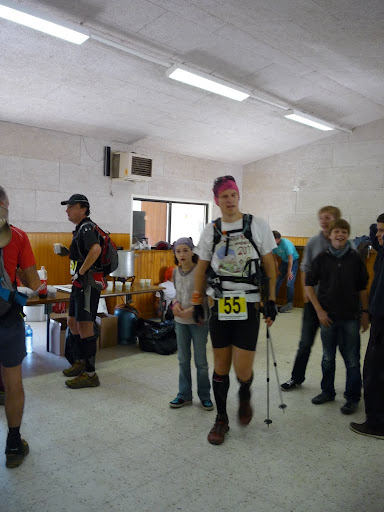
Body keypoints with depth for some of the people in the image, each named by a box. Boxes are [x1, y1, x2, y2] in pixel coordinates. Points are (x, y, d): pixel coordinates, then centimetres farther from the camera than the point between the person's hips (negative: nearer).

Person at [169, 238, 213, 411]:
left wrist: (191, 311, -22)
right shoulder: (176, 272, 4)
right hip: (180, 321, 5)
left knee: (200, 361, 6)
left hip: (198, 320, -5)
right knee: (183, 360, 14)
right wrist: (175, 303, -5)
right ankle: (184, 395, 27)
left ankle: (205, 395, 22)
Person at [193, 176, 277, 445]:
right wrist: (197, 301, 11)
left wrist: (271, 299, -1)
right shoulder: (210, 231, 5)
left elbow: (270, 265, 3)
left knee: (243, 369, -4)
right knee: (221, 366, 10)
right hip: (220, 308, 2)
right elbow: (202, 268, 13)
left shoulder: (258, 226, -1)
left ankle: (245, 395, 32)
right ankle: (221, 419, 29)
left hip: (249, 308, -2)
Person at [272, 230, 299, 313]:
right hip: (284, 261, 6)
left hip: (293, 261, -6)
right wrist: (277, 269, 4)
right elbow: (275, 258, 4)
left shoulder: (285, 243, -29)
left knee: (289, 283, -11)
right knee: (277, 281, 4)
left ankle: (289, 304, -4)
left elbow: (290, 258, -24)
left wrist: (289, 271, -19)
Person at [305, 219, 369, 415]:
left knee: (352, 360, 5)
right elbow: (309, 284, 1)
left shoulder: (355, 258, -1)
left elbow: (362, 288, 5)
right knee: (328, 358, 14)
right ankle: (327, 392, 30)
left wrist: (365, 313, 3)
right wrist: (319, 310, -5)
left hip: (350, 317, -1)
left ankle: (352, 398, 20)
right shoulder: (322, 258, -2)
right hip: (327, 317, 1)